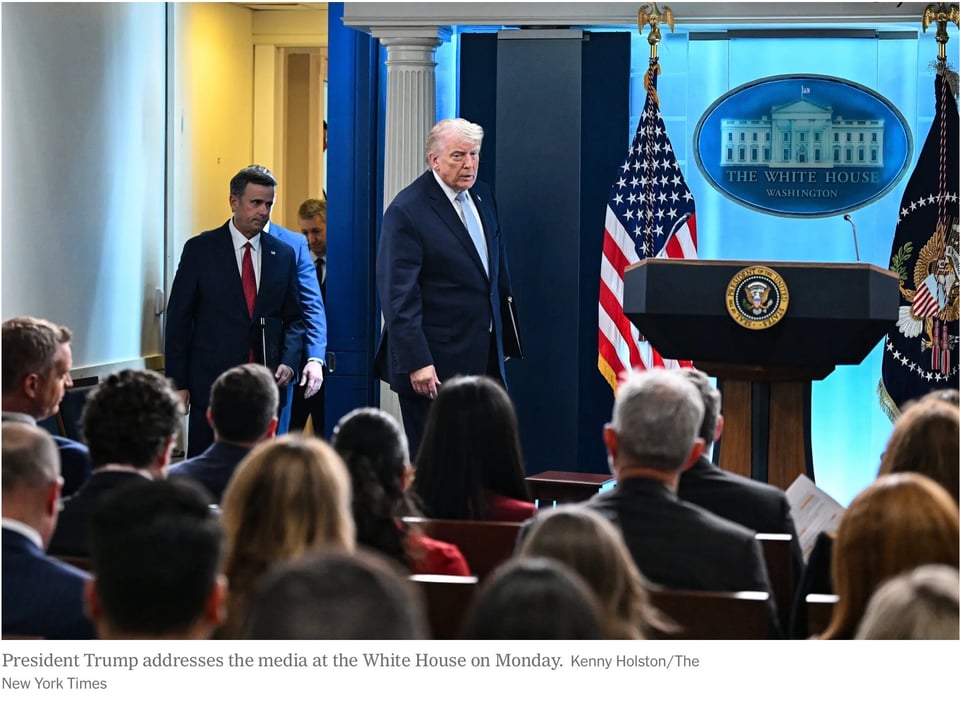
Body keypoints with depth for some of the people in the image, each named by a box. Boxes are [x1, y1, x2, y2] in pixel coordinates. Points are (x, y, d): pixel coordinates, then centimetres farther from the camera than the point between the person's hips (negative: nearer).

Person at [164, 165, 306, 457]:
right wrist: (178, 384, -5)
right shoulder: (200, 250, 1)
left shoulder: (283, 254, 10)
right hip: (211, 383, -2)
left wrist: (288, 362, -3)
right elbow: (178, 320, 0)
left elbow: (293, 318, 15)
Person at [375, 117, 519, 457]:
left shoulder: (482, 196, 11)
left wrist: (503, 338, 20)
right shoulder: (407, 211, -13)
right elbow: (399, 296, -16)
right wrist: (416, 363, -21)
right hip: (435, 365, -7)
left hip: (484, 359, 7)